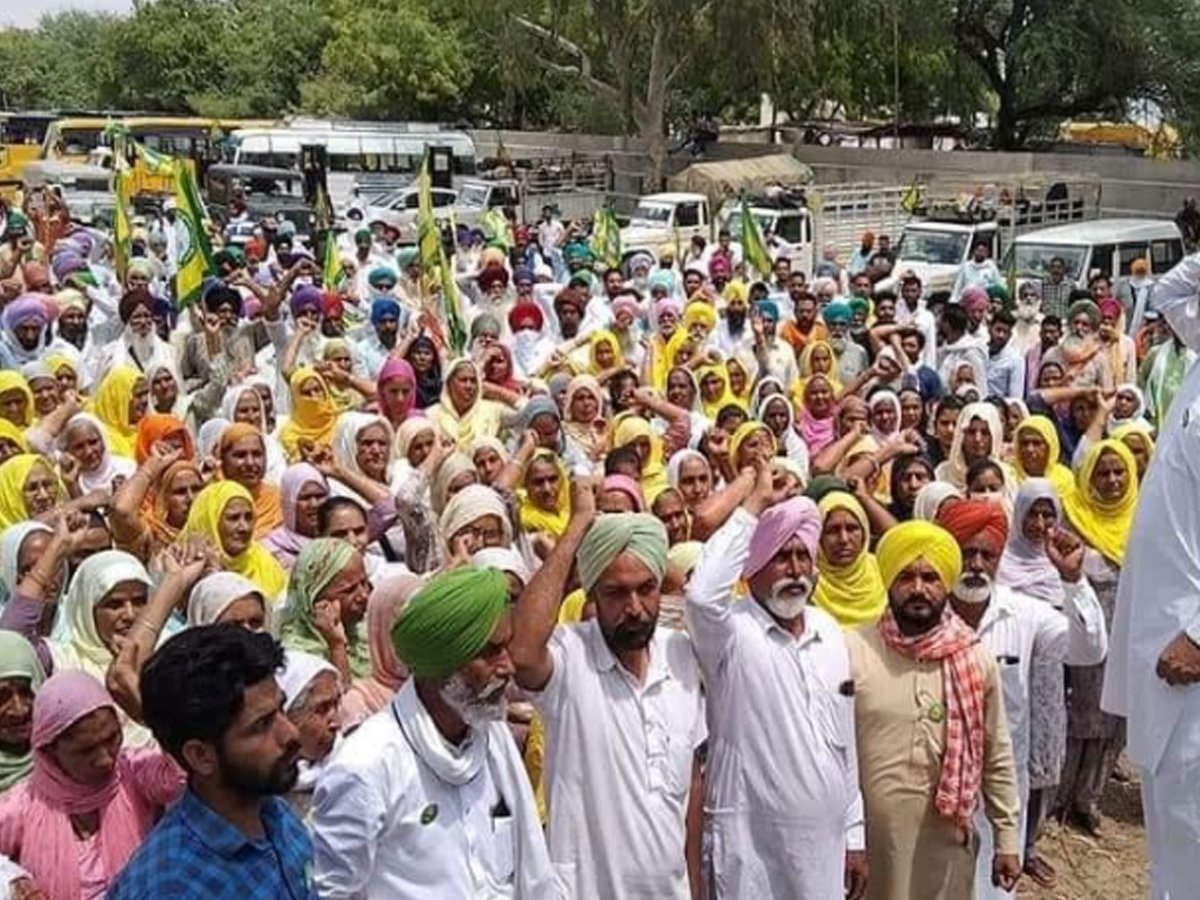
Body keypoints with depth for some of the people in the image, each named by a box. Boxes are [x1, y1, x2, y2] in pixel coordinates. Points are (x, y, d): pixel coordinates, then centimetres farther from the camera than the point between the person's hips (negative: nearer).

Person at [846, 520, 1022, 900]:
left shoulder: (977, 660, 0)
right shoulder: (854, 651, -10)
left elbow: (997, 759, 7)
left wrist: (1008, 839, 7)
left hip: (947, 843, 3)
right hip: (872, 841, -2)